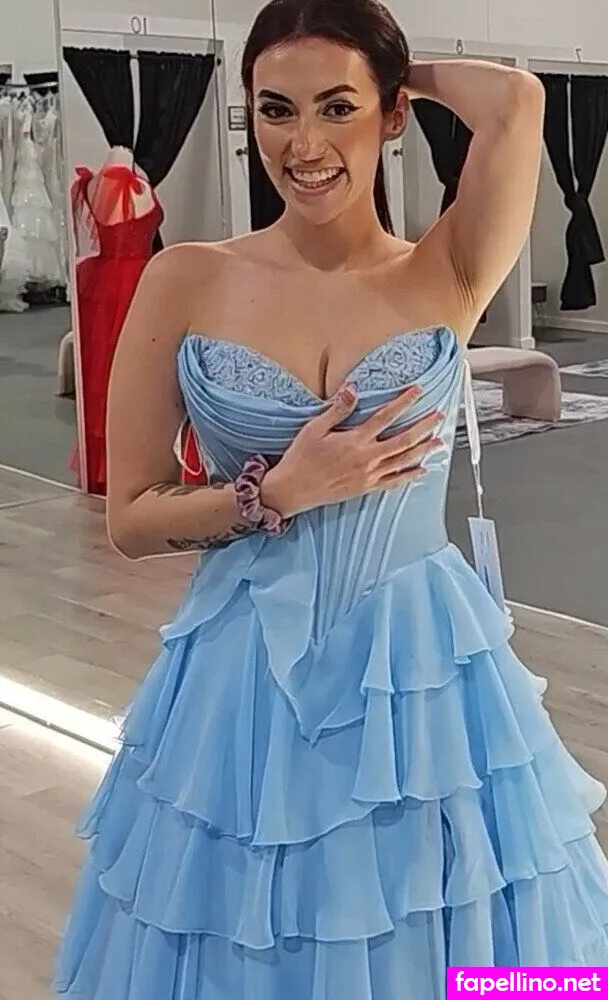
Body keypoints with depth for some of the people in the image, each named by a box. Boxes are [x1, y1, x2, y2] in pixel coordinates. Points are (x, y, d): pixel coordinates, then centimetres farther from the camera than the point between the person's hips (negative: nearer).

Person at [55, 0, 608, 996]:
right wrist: (281, 492, -16)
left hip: (422, 675, 0)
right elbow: (131, 520, -2)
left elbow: (517, 99, -21)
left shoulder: (446, 277, -4)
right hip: (243, 680, 1)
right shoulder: (186, 282, -3)